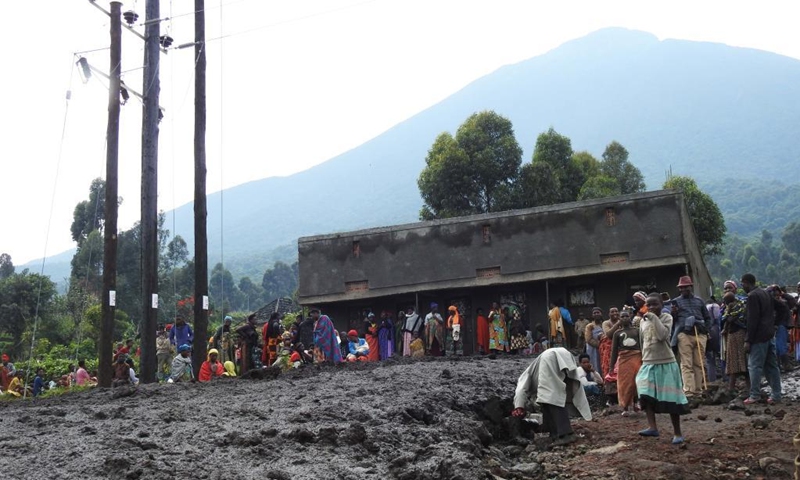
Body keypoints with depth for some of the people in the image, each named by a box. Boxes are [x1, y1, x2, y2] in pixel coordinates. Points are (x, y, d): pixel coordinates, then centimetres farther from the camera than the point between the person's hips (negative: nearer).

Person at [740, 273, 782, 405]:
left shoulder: (752, 296, -14)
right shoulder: (765, 293, 15)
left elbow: (752, 320, -18)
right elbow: (772, 314, 19)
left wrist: (748, 340, -16)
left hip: (759, 337, -9)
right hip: (770, 335, 9)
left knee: (754, 366, -5)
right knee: (772, 365, 9)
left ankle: (754, 396, -4)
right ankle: (776, 395, 11)